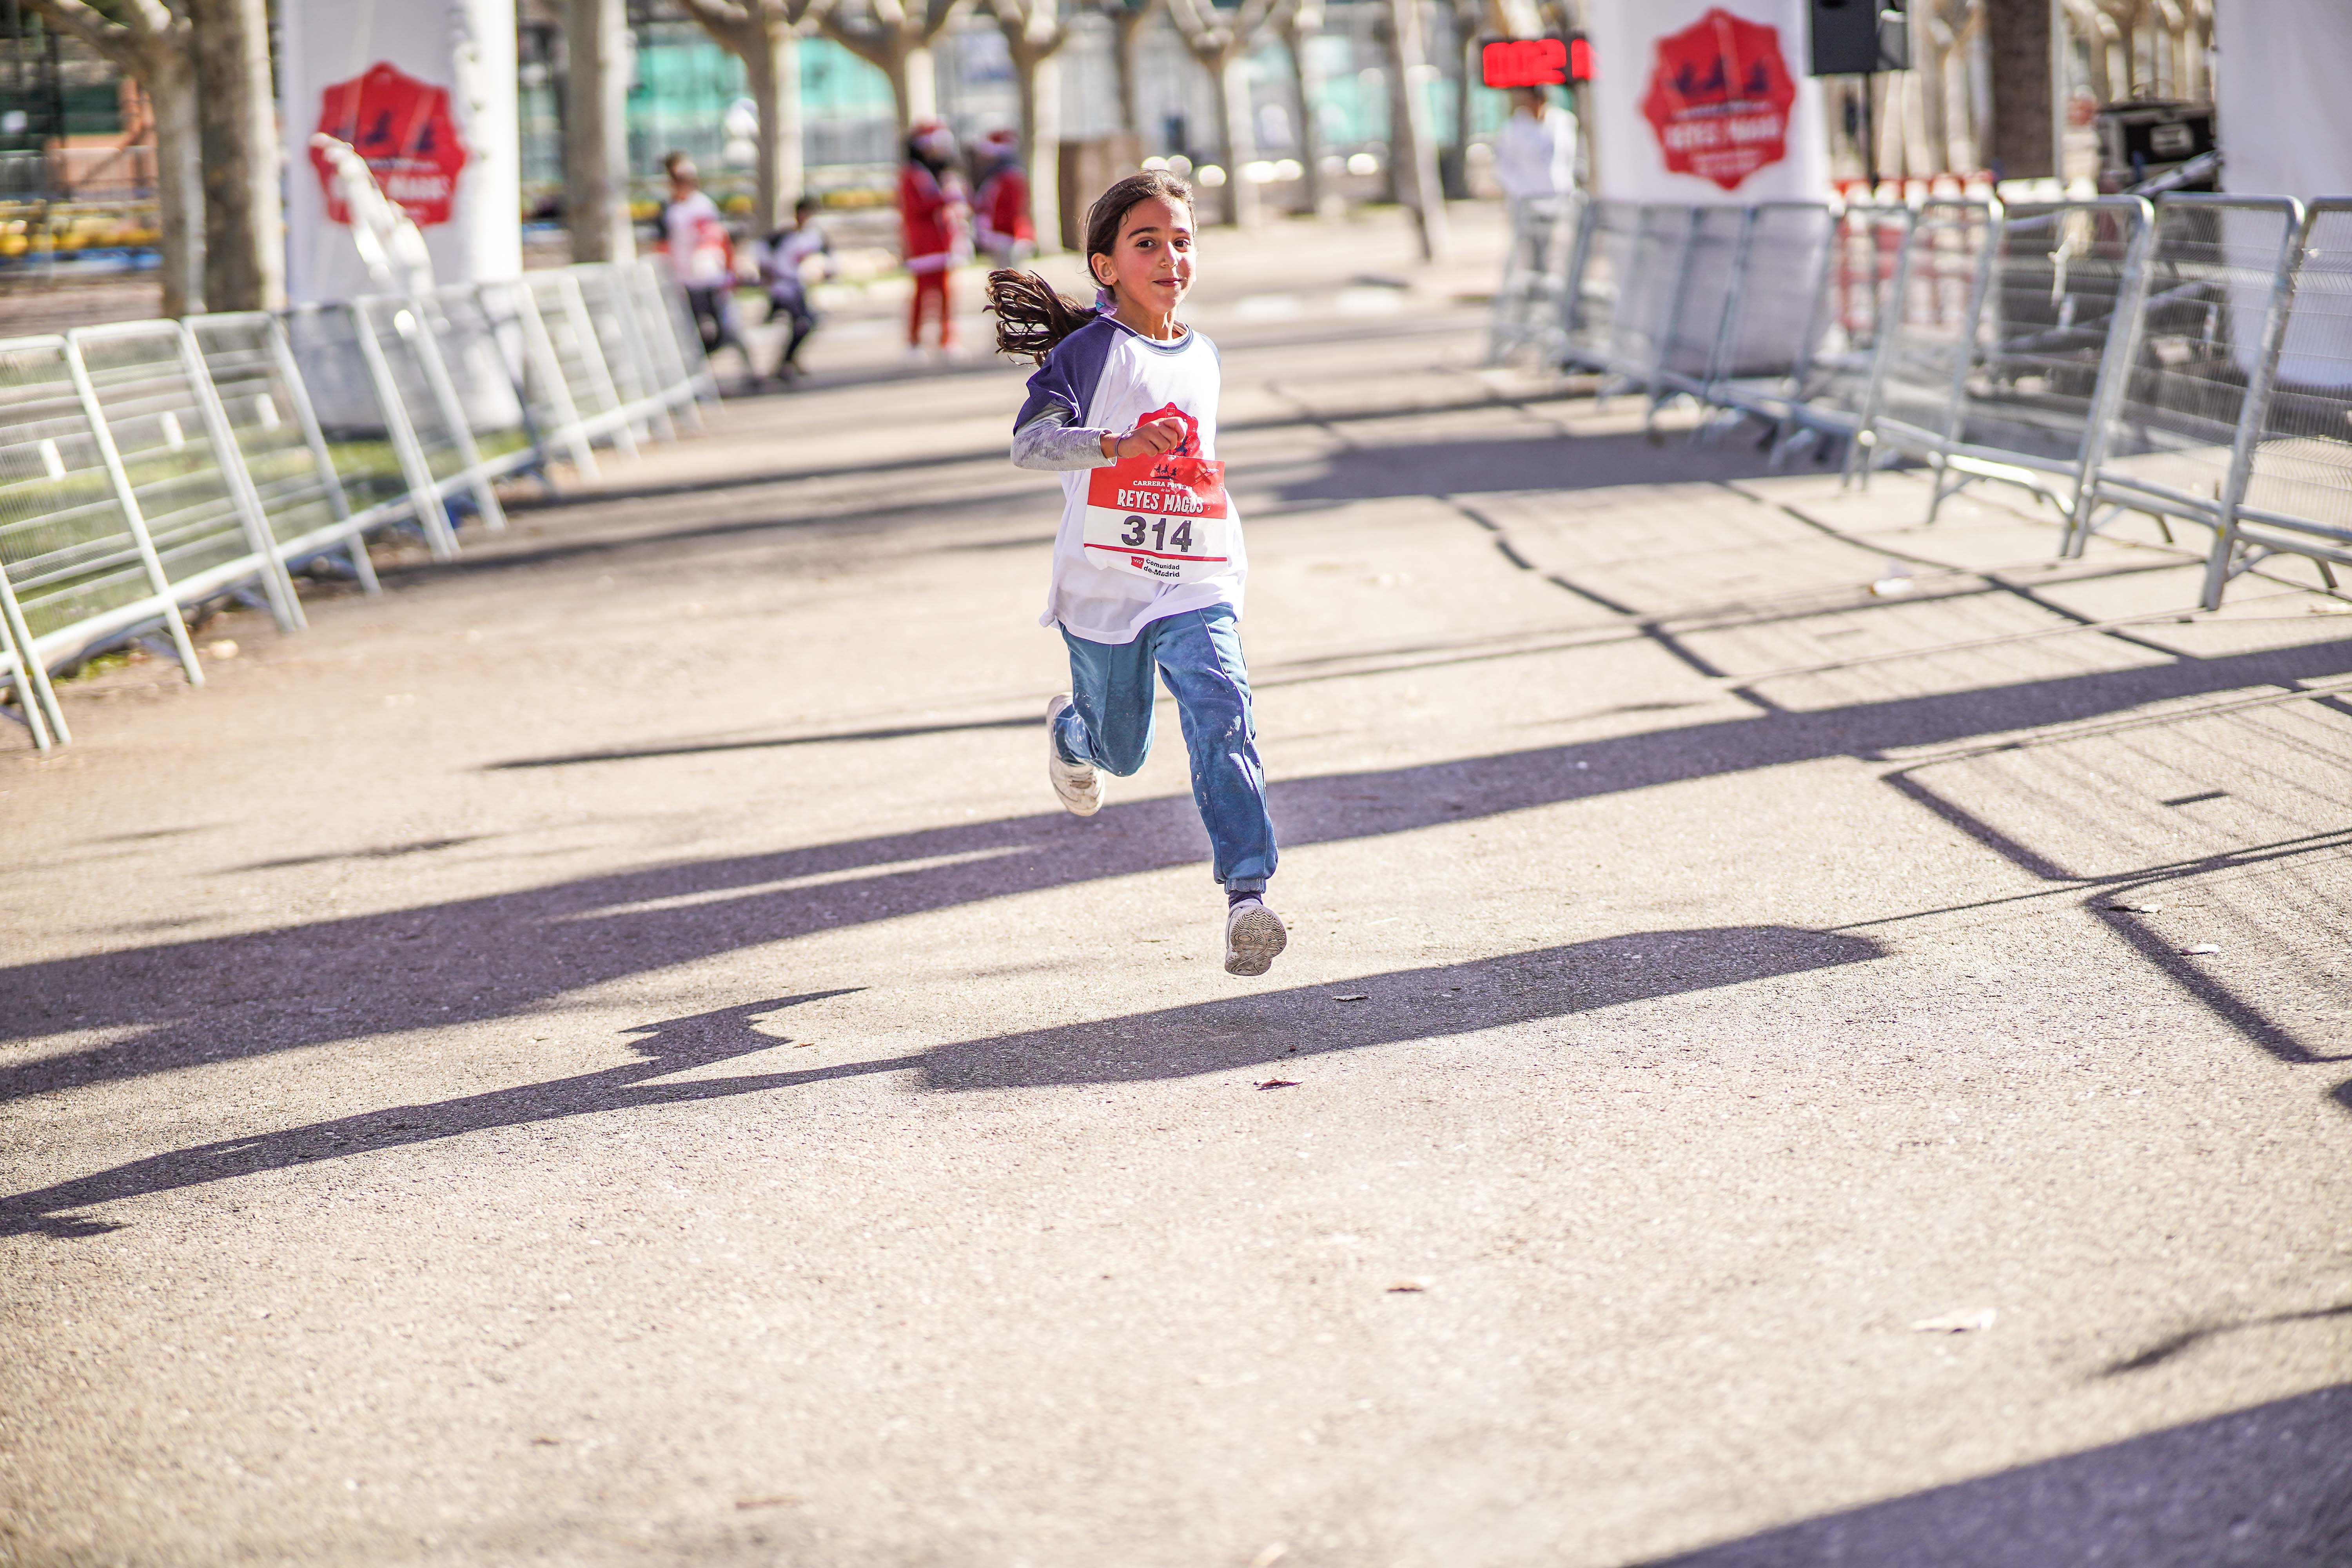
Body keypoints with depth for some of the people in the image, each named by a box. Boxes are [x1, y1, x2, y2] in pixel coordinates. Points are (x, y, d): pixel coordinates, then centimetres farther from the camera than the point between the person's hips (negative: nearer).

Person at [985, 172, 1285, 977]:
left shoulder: (1202, 357, 9)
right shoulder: (1088, 352, -10)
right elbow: (1028, 443, -25)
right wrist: (1115, 445, -41)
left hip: (1196, 584, 3)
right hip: (1103, 586, -3)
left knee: (1223, 719, -19)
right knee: (1122, 749, 15)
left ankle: (1247, 895, -24)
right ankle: (1070, 729, 53)